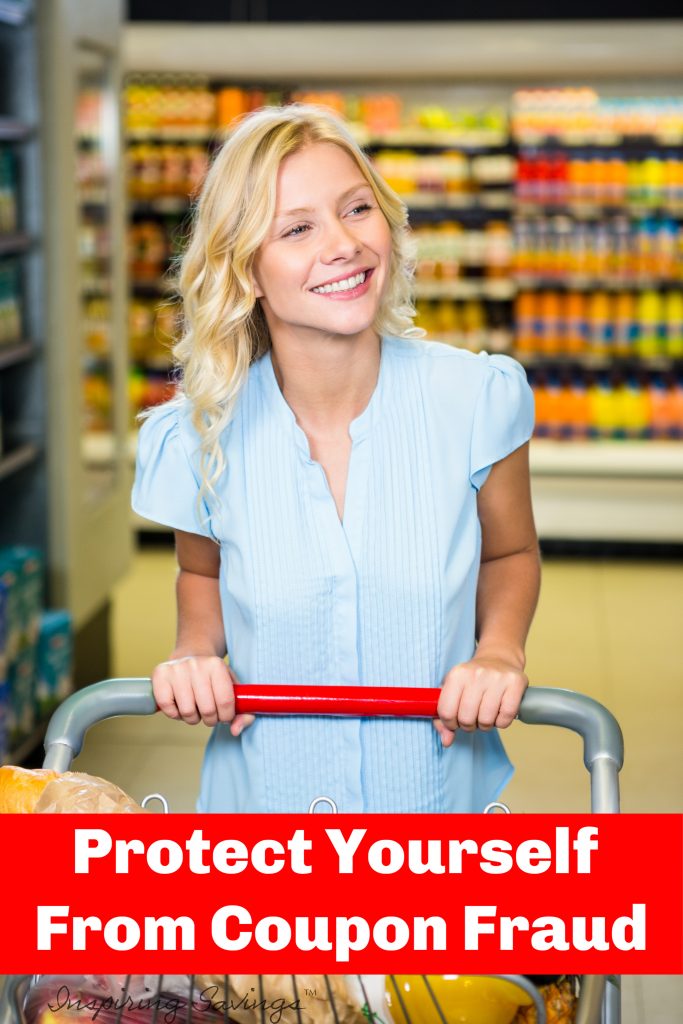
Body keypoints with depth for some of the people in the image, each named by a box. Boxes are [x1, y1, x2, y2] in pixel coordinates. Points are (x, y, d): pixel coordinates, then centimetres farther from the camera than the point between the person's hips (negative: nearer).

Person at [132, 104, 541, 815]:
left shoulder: (478, 398, -15)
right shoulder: (206, 435, -14)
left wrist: (499, 650, -15)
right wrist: (194, 653, -12)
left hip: (441, 790, 0)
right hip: (261, 797, 0)